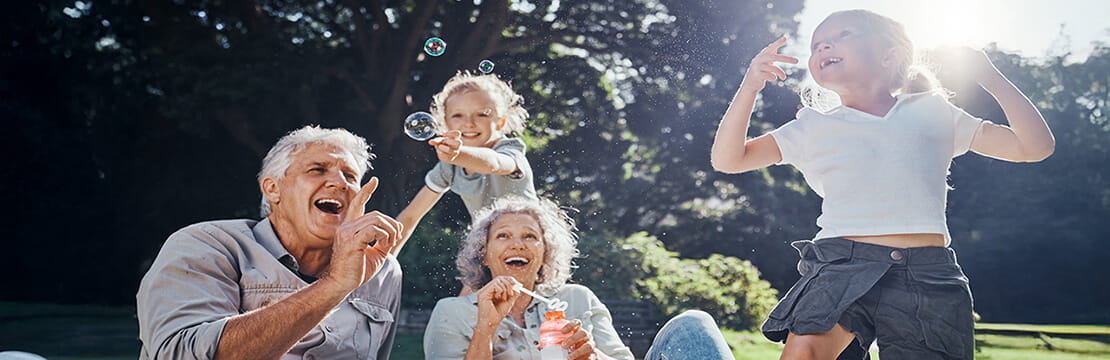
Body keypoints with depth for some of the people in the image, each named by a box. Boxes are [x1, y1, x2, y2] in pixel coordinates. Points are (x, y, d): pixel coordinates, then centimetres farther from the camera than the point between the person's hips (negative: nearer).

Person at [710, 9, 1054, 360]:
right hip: (842, 264, -1)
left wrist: (989, 75, 10)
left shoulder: (934, 113, 18)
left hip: (927, 275, 1)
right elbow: (727, 159, 10)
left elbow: (1036, 146, 18)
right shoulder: (815, 128, 16)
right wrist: (750, 86, -1)